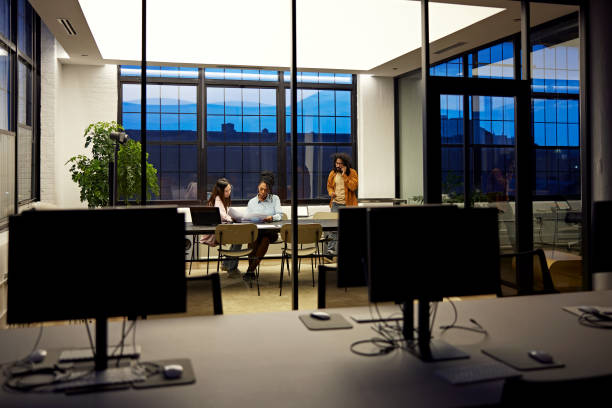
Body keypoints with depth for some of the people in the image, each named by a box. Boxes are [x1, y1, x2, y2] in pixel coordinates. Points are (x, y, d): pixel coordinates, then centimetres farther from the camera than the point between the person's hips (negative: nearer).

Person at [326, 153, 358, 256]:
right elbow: (329, 185, 22)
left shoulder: (352, 172, -3)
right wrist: (331, 192, 0)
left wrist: (344, 175, -18)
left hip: (348, 204, -2)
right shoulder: (333, 173, 9)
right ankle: (331, 248, -4)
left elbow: (353, 186, -17)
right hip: (336, 204, 3)